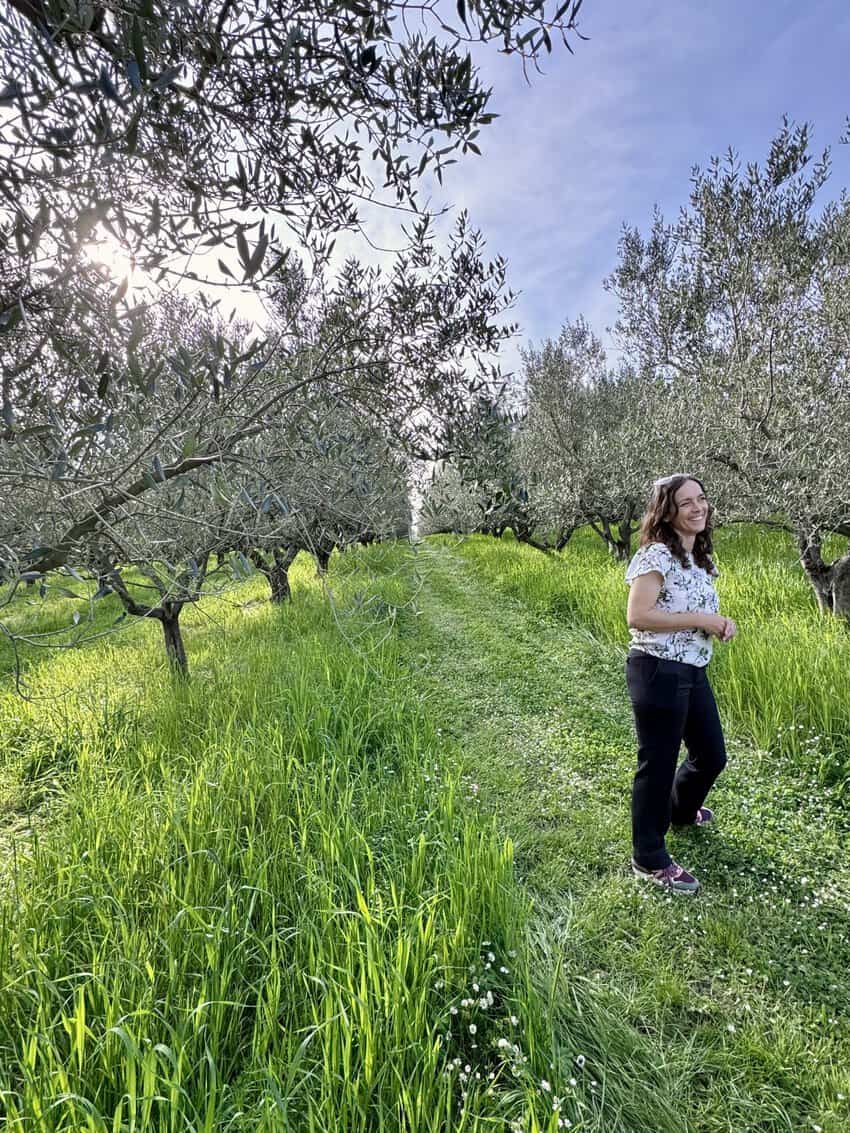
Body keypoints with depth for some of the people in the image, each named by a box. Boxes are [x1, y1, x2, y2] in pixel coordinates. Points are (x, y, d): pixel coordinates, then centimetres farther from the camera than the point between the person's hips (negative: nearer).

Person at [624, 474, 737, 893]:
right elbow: (638, 616, -25)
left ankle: (680, 811, 52)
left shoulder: (699, 557, 11)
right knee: (657, 764, 3)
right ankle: (649, 859, 21)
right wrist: (701, 620, -20)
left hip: (694, 672, 9)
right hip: (658, 673, -9)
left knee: (712, 756, 23)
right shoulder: (657, 555, -17)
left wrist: (720, 622, 1)